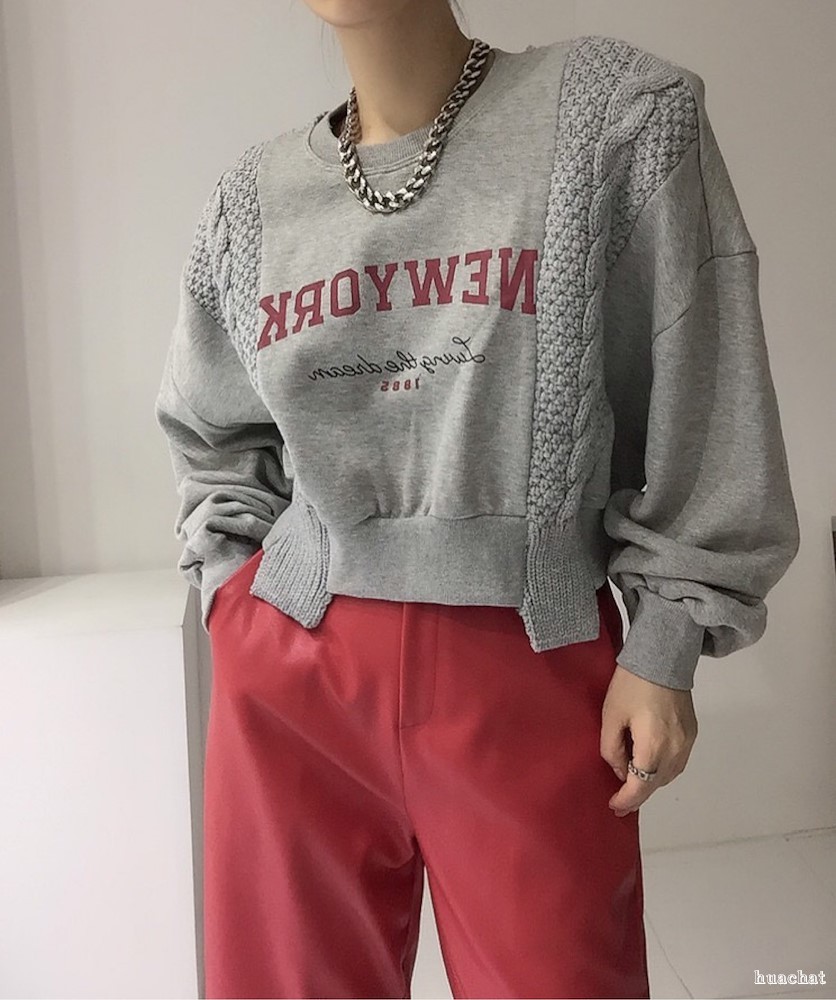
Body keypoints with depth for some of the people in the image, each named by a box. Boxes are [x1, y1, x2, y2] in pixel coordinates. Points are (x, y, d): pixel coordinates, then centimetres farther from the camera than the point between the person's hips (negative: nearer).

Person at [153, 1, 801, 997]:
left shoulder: (614, 107, -2)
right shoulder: (252, 197, 7)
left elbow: (694, 416, -3)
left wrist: (665, 647, -4)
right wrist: (234, 593, 7)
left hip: (530, 670, -2)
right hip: (289, 668, 3)